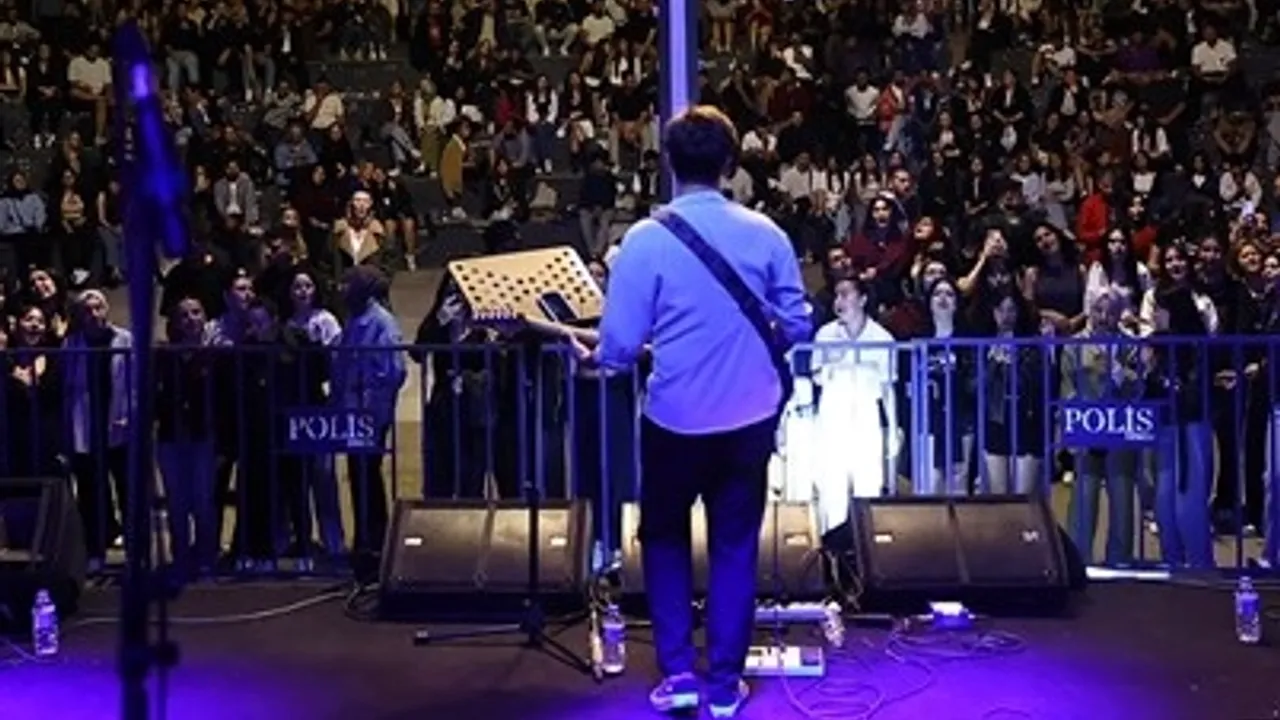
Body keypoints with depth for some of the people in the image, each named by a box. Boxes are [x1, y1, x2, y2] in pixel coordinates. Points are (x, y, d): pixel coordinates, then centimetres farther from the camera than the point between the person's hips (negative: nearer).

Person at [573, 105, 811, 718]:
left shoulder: (647, 238, -14)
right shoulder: (764, 233, -6)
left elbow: (621, 345, -14)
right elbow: (797, 328, -1)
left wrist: (592, 357, 9)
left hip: (676, 417, -2)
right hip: (751, 415, 2)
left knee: (665, 537, 19)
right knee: (735, 546, 15)